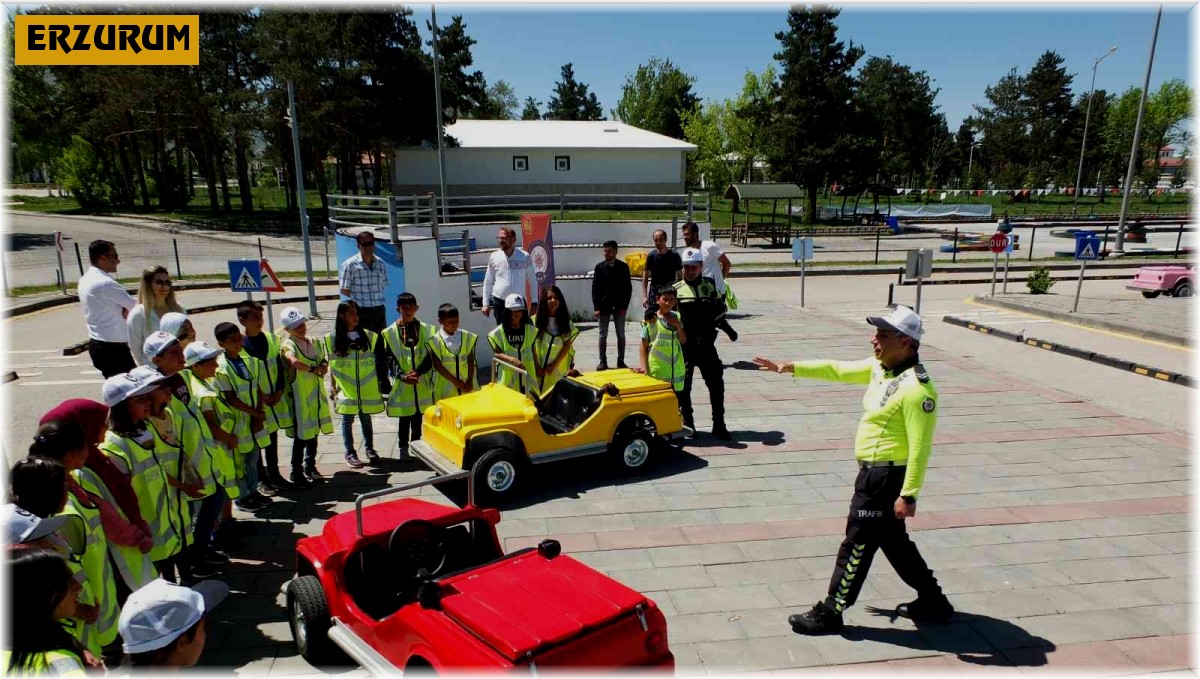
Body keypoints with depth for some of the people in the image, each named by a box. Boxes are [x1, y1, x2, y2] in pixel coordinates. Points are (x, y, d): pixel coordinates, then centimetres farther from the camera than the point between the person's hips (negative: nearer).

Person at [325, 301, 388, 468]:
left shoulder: (368, 336, 1)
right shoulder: (333, 338, -3)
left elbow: (376, 361, 6)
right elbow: (331, 365, 2)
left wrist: (379, 383, 5)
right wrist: (332, 387, 1)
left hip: (367, 389, 2)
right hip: (345, 389, -1)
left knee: (366, 418, 11)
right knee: (347, 420, 6)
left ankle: (369, 449, 25)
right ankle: (349, 453, 17)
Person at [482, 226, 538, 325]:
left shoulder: (524, 257, -3)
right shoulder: (494, 257, 1)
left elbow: (532, 281, 2)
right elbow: (488, 282, 8)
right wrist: (486, 303, 6)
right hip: (499, 302, 1)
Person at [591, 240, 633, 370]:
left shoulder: (623, 267, 0)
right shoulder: (599, 267, 2)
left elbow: (628, 287, 0)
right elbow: (595, 288, 1)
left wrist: (624, 306, -7)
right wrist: (596, 307, -7)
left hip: (619, 307, 0)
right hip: (604, 306, 0)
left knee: (621, 335, 5)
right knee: (603, 335, 4)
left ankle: (621, 361, 13)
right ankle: (603, 362, 9)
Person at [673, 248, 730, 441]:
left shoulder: (711, 285, 6)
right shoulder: (676, 289, 1)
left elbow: (720, 308, 16)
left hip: (706, 344, 1)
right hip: (684, 346, -1)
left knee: (716, 384, 2)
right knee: (682, 386, 4)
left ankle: (719, 425, 12)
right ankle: (687, 424, 17)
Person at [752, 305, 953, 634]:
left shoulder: (916, 389, -23)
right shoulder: (879, 368, 3)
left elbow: (920, 448, -24)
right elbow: (838, 370, 14)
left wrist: (908, 495, -23)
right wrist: (791, 367, 12)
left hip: (886, 477, -9)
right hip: (873, 472, 9)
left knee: (857, 544, 2)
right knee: (893, 541, 21)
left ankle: (831, 612, 15)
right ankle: (932, 602, 36)